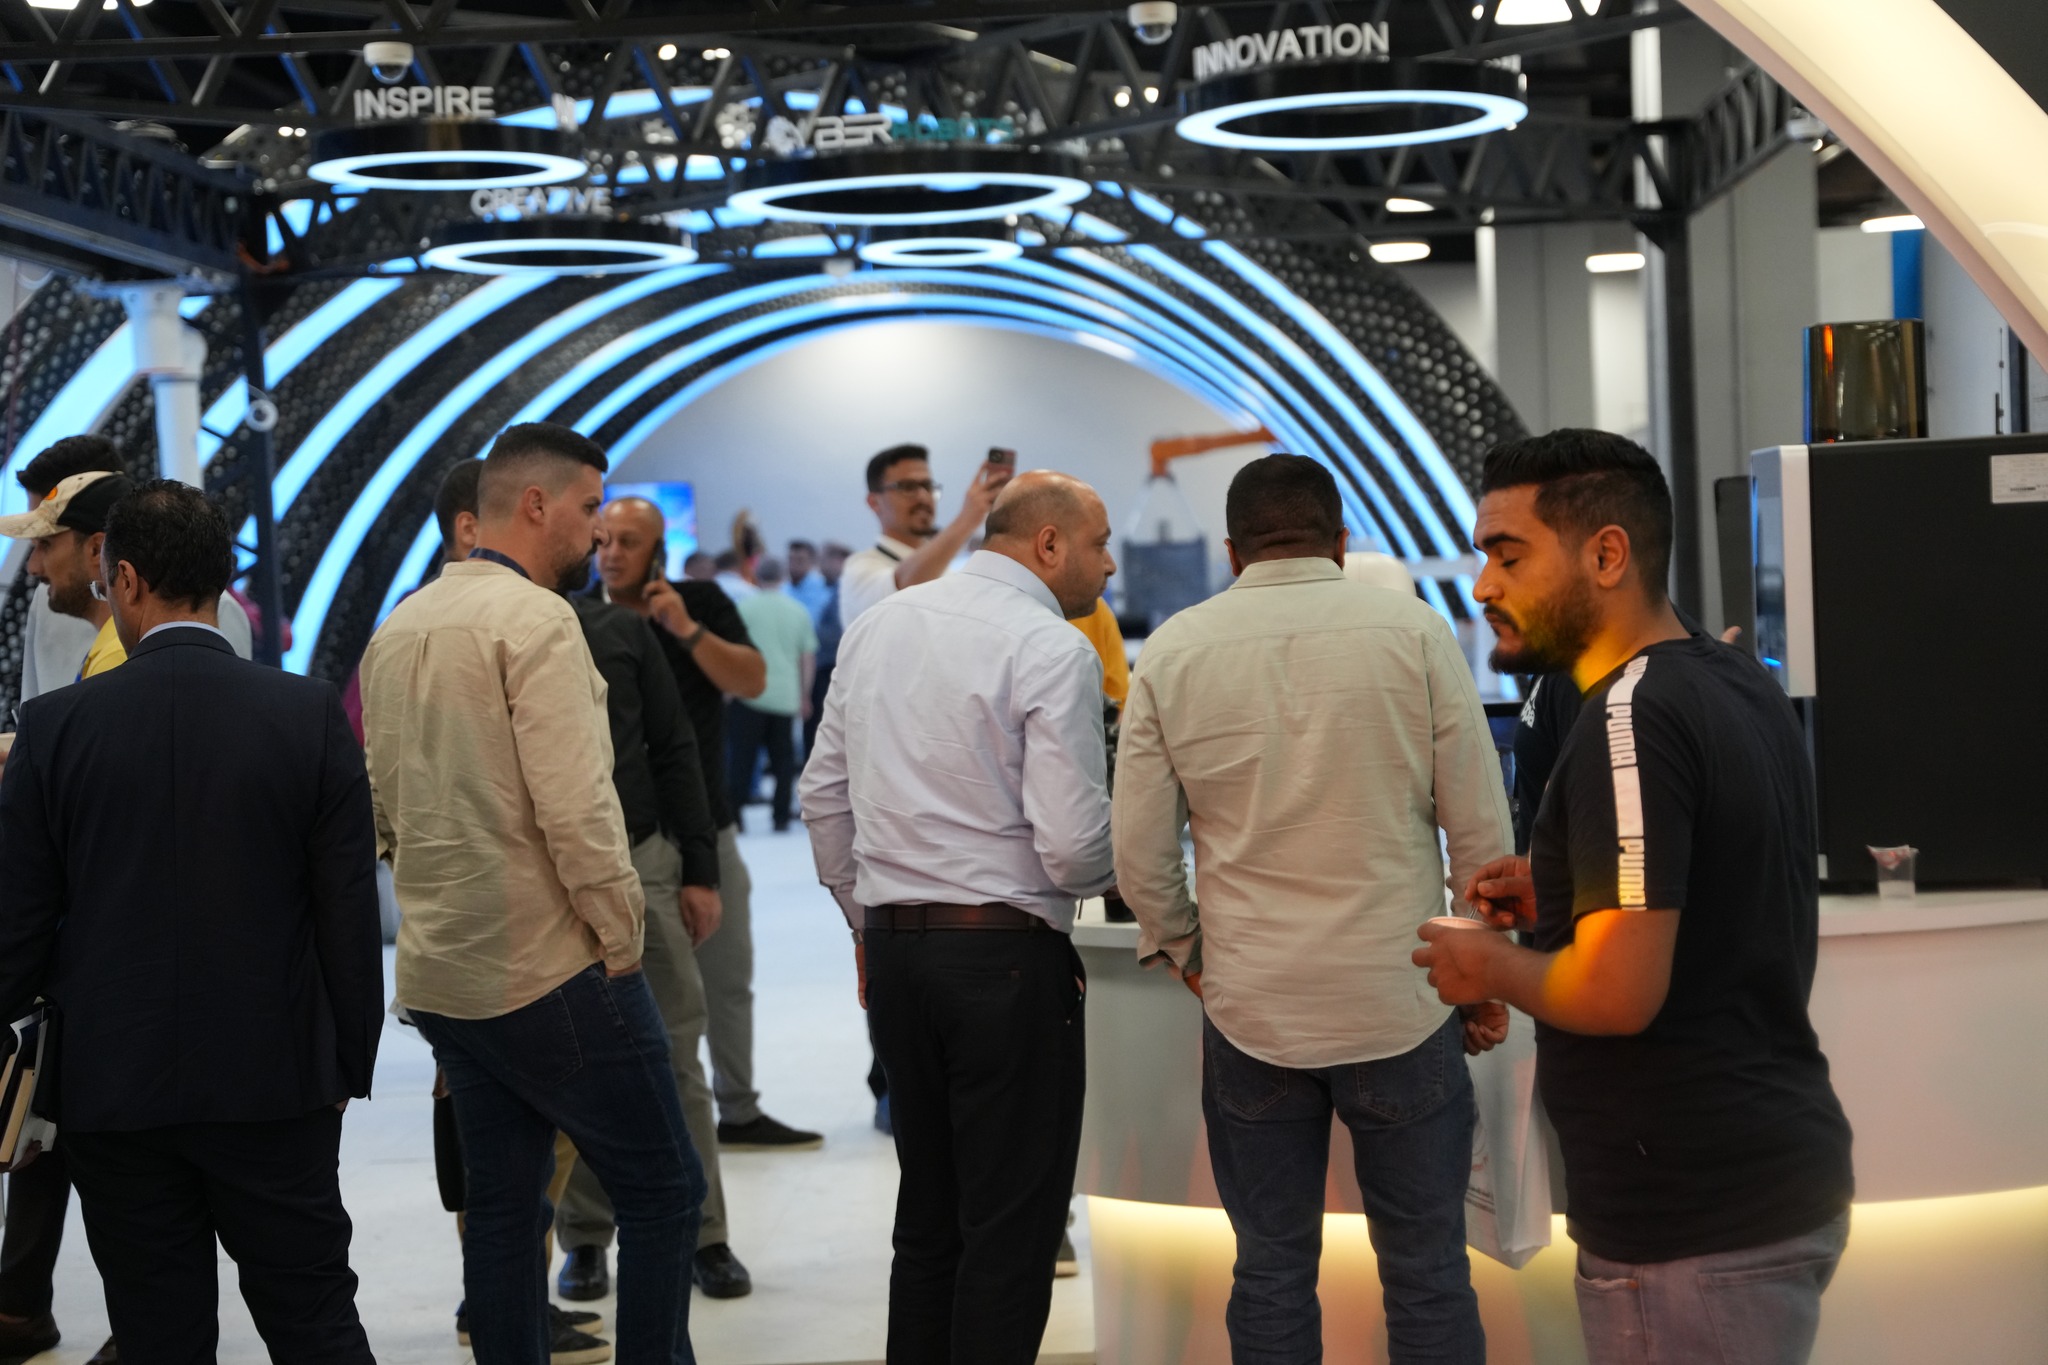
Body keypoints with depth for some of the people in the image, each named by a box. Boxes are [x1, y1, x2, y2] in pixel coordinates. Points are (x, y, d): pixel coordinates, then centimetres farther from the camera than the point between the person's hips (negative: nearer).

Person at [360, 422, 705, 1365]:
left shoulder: (397, 629, 12)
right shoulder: (536, 620, -13)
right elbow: (575, 808, -20)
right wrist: (620, 936, -10)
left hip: (441, 973, 8)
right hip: (554, 969, -8)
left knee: (503, 1206, 12)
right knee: (662, 1193, 0)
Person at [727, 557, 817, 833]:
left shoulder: (745, 607, -2)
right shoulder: (798, 611, 8)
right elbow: (808, 658, 11)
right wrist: (805, 696, 21)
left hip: (751, 694, -3)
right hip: (786, 696, 3)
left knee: (742, 757, -1)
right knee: (783, 757, 9)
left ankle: (734, 813, -6)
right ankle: (781, 817, 7)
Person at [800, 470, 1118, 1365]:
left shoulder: (877, 626, 11)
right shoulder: (1051, 648, -11)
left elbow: (824, 796, 15)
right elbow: (1071, 847, -18)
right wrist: (1121, 867, 4)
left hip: (895, 946, 7)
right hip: (1007, 954, -7)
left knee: (928, 1213, 16)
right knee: (1013, 1226, 1)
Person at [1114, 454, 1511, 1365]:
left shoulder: (1173, 651, 0)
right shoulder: (1413, 632, -4)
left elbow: (1139, 856, 1)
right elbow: (1481, 834, -3)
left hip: (1250, 1008, 1)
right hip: (1400, 1005, -1)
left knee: (1272, 1271, 11)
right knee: (1426, 1273, 8)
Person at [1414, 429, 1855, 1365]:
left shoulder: (1632, 718, -20)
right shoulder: (1740, 687, 10)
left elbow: (1619, 993, -26)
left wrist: (1491, 968, -8)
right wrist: (1565, 897, 12)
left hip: (1698, 1226, -9)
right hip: (1780, 1178, 10)